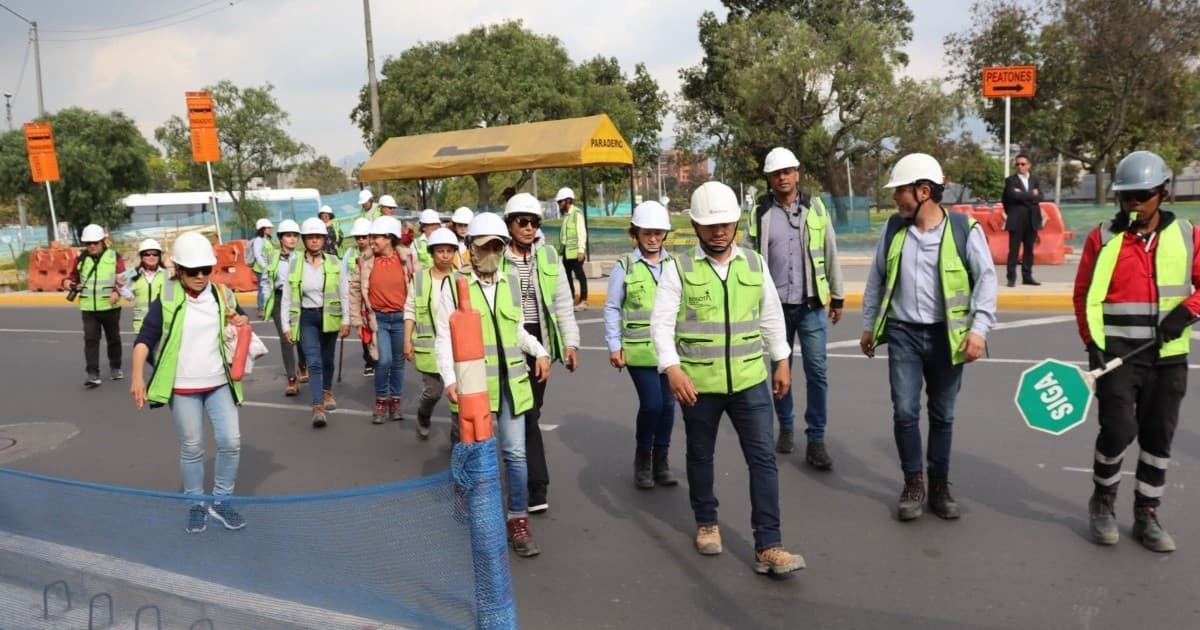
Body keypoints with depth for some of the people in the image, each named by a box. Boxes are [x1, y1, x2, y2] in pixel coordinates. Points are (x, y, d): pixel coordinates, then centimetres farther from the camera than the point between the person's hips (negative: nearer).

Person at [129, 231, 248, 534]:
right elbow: (145, 338, -12)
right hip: (183, 388, -3)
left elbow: (239, 320, 19)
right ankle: (196, 505, 26)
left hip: (219, 383, 3)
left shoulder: (222, 295, 2)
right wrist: (138, 376, -23)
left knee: (231, 442, -2)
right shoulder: (167, 299, -9)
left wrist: (243, 322, -6)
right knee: (191, 448, 8)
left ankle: (221, 501, 16)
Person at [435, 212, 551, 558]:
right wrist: (450, 380, -14)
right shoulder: (455, 286, -4)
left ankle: (518, 520, 17)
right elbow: (444, 338, -4)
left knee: (515, 453, 6)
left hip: (511, 382, 3)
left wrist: (540, 351, 1)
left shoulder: (512, 281, 7)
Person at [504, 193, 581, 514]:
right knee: (525, 414, -5)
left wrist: (570, 342, 2)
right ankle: (537, 486, 2)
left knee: (530, 411, 10)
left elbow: (563, 304, 8)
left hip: (540, 342, 3)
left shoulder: (548, 258, 7)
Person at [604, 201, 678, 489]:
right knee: (651, 404, -8)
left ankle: (661, 459, 24)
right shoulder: (624, 267, -2)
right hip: (639, 349, -3)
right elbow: (612, 308, 1)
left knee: (668, 404, 7)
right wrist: (614, 346, -2)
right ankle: (642, 458, 16)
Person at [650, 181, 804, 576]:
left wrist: (782, 361, 14)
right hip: (698, 383, -2)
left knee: (763, 458, -3)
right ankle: (706, 524, 37)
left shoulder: (755, 264, 5)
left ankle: (769, 547, 3)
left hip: (750, 381, 2)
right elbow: (661, 323, -10)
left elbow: (772, 316, 14)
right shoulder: (678, 269, -6)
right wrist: (672, 369, -21)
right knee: (700, 456, 15)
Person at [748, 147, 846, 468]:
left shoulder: (815, 207, 3)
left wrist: (837, 296, 6)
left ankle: (816, 440, 6)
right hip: (776, 305, 0)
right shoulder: (760, 213, 2)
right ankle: (786, 427, 27)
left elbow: (830, 253, 6)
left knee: (816, 372, -2)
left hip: (811, 304, 0)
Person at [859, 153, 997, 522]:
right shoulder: (894, 228, 3)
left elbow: (986, 280, -6)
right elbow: (876, 279, 12)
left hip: (947, 336, -2)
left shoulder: (965, 229, -8)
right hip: (903, 333, 2)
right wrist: (868, 325, 15)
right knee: (905, 411, -3)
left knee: (943, 415, 10)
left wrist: (979, 328, -16)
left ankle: (939, 485, 25)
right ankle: (913, 483, 15)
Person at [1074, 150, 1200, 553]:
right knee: (1119, 429, -10)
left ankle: (1146, 516, 23)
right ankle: (1102, 502, 16)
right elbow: (1084, 293, 1)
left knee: (1158, 436, 9)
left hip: (1168, 355, 3)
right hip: (1117, 352, -3)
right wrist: (1092, 342, -7)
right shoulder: (1102, 237, -2)